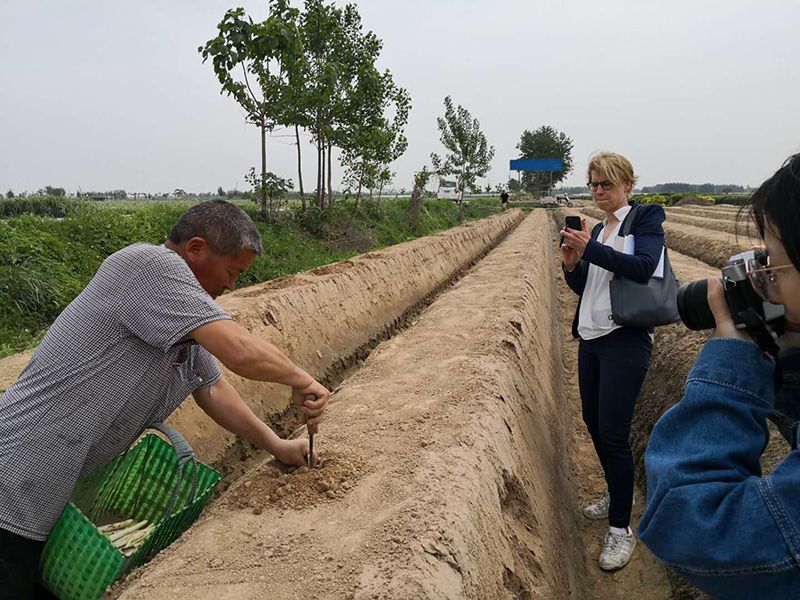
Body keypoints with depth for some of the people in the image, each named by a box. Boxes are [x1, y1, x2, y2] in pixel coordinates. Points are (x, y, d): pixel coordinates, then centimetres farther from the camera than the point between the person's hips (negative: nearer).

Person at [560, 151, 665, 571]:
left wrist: (590, 249, -26)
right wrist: (571, 265, -5)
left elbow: (644, 266, -22)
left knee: (613, 432, -7)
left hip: (625, 340, -7)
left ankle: (621, 529, 6)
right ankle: (617, 493, 37)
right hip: (591, 337, 8)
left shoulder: (645, 219, -5)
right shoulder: (597, 230, 14)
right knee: (592, 420, 15)